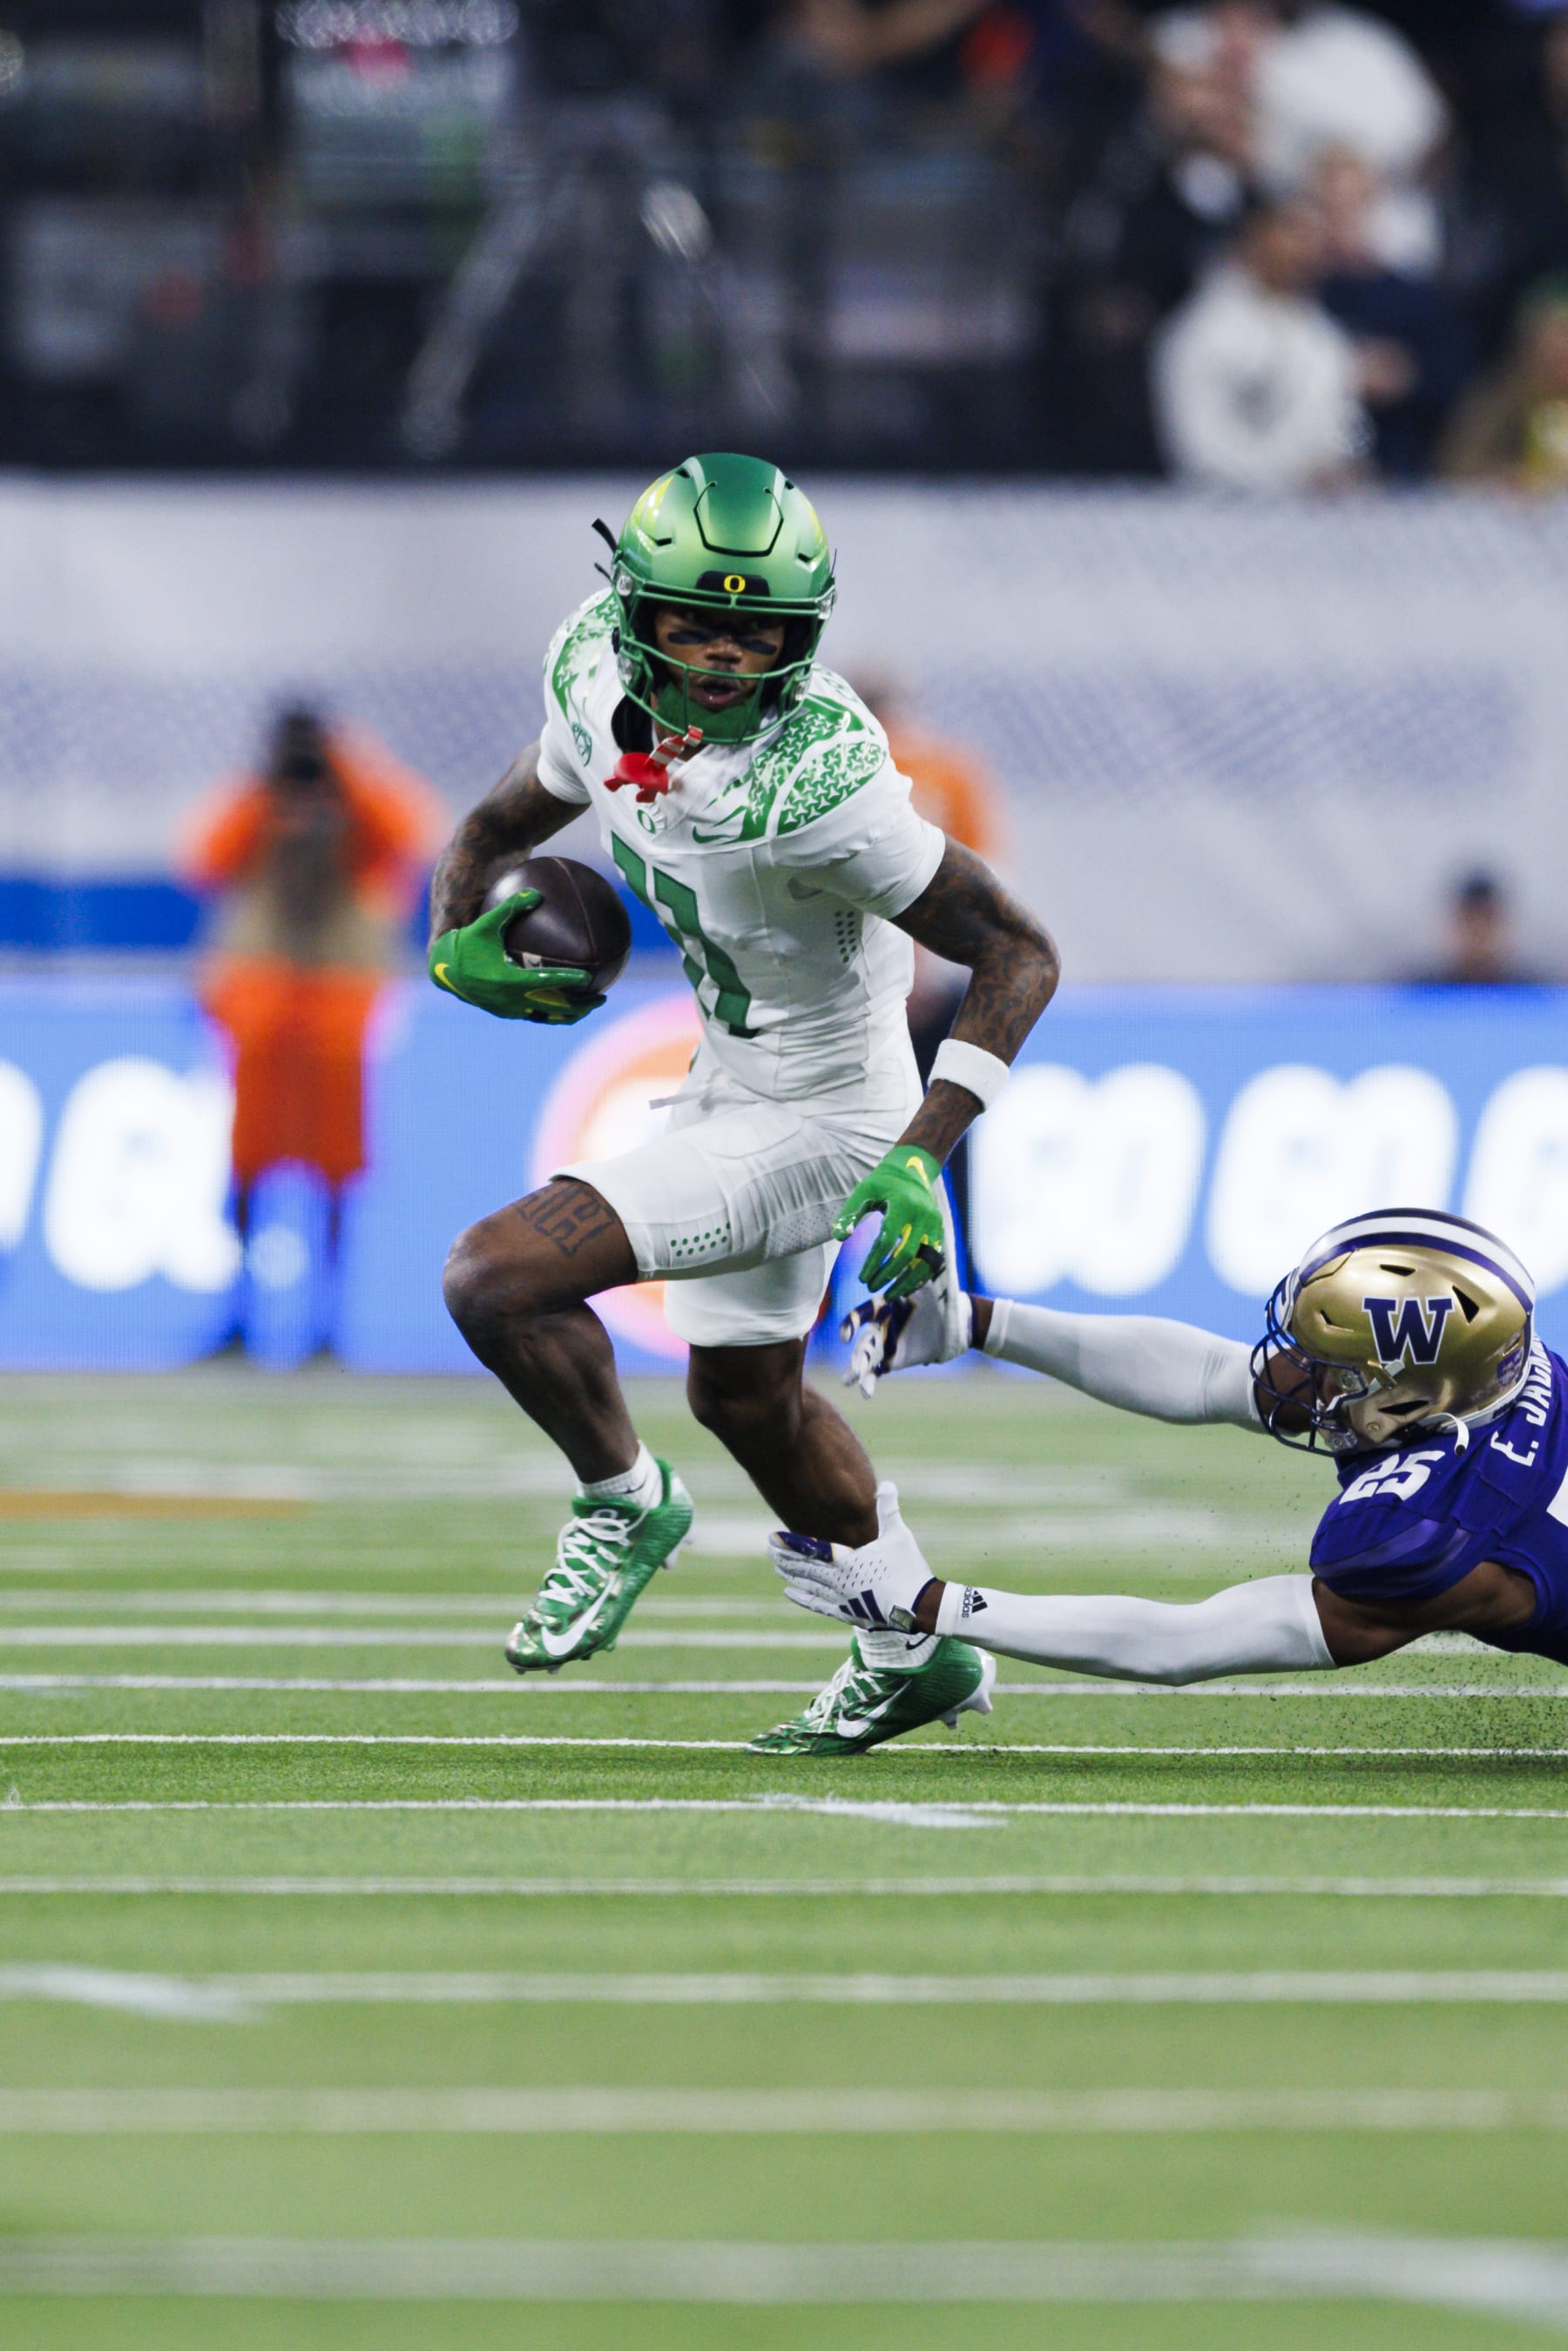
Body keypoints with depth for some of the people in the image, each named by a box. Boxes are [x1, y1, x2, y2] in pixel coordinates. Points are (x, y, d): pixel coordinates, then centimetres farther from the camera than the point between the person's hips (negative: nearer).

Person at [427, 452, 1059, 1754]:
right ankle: (915, 1649, 46)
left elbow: (1020, 953, -27)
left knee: (497, 1277, -16)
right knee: (745, 1391, 27)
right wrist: (457, 946, -13)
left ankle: (623, 1502, 11)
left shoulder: (812, 782, -34)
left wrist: (920, 1159, -34)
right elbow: (504, 822, 9)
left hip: (810, 1118, -9)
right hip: (735, 1076, 9)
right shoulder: (599, 672, -12)